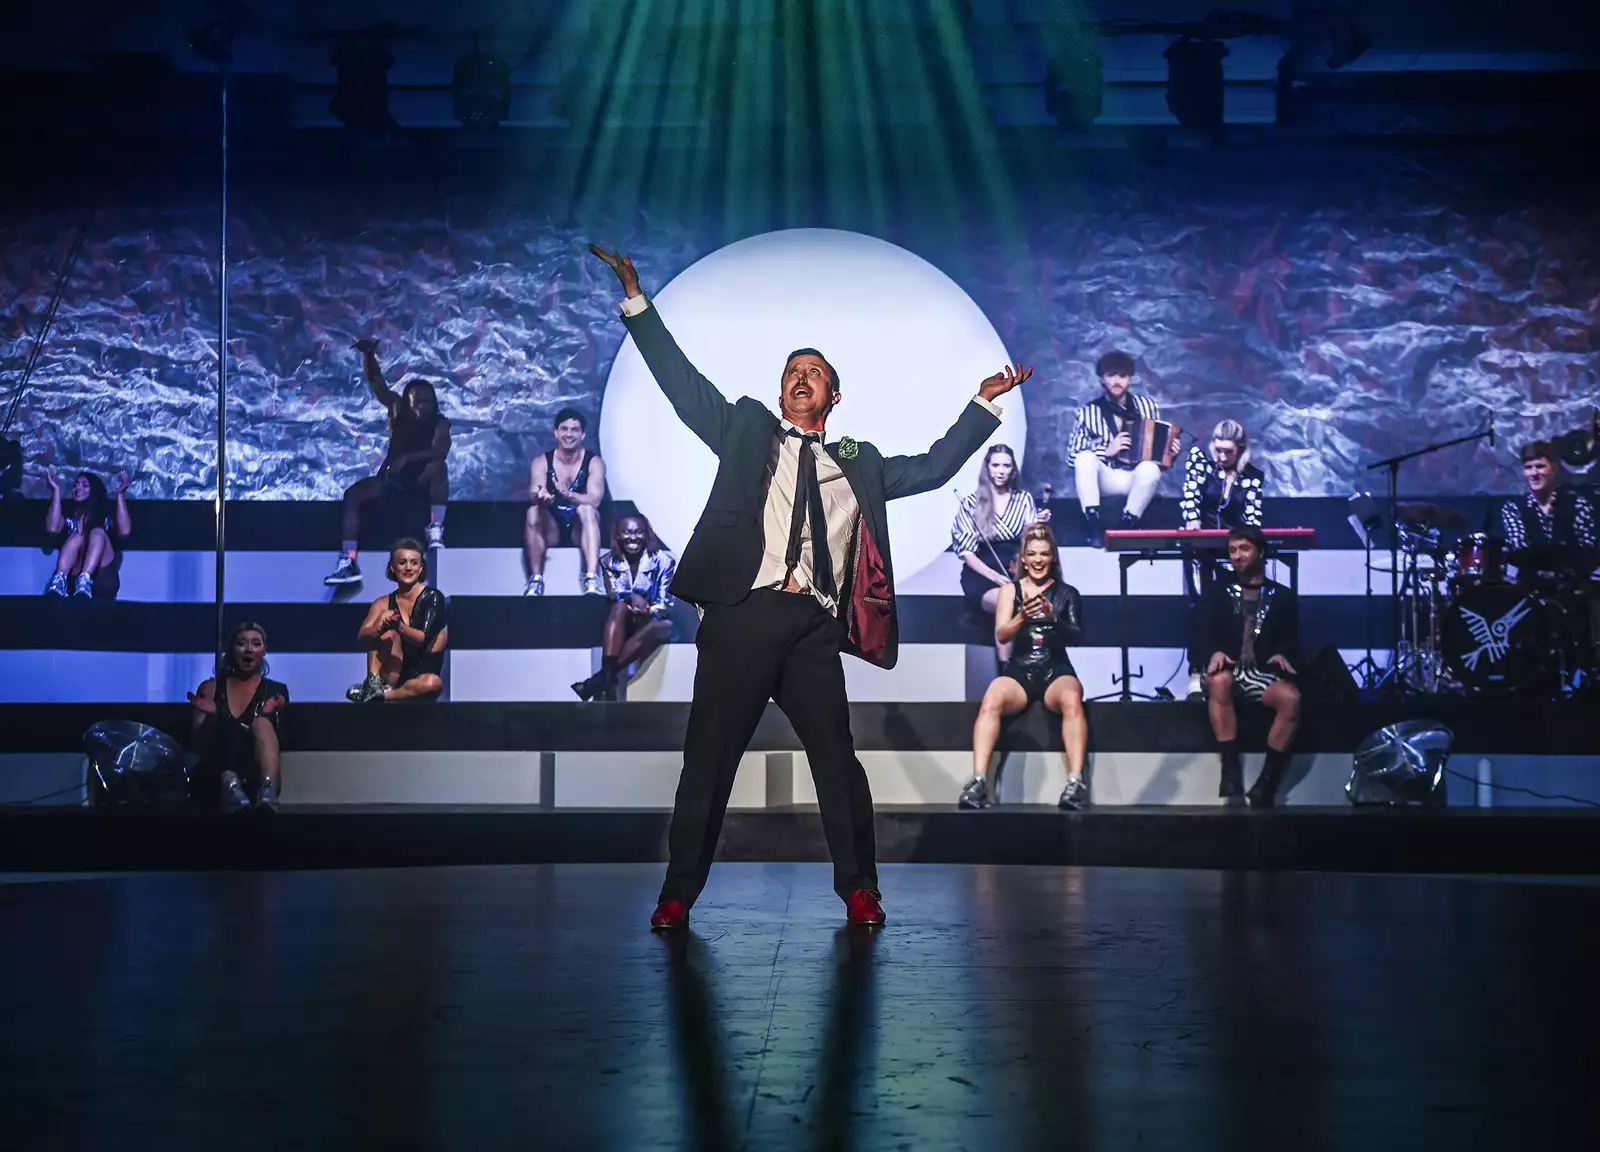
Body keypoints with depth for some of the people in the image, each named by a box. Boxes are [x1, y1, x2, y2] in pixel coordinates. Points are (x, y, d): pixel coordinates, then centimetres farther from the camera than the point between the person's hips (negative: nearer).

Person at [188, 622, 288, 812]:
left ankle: (267, 792, -59)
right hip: (213, 778, 0)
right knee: (234, 728, -31)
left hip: (256, 779, 0)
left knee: (261, 723, -30)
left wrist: (267, 715, -13)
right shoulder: (210, 688, 17)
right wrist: (210, 717, -7)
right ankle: (230, 786, -64)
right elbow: (196, 744, 12)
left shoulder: (276, 690, 16)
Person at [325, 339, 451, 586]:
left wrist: (407, 458, -38)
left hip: (421, 480, -3)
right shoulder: (398, 409, 0)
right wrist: (368, 355, -26)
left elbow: (441, 451, -27)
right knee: (353, 493, -21)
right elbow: (376, 382, -8)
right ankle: (349, 562, -32)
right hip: (392, 478, 3)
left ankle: (436, 530, -37)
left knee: (438, 466, -36)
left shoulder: (440, 423, -9)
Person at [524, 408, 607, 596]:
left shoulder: (594, 462, -6)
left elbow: (595, 500, -22)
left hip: (581, 530, -1)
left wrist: (568, 495, -43)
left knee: (586, 509, -32)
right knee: (533, 511, -29)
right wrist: (540, 496, -46)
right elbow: (533, 496, -20)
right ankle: (536, 579, -32)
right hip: (550, 530, 1)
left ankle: (591, 579, -44)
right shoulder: (541, 462, -3)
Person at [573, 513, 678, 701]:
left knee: (666, 628, -37)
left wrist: (648, 611, -30)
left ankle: (600, 678, -42)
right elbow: (614, 594, -7)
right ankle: (607, 680, -49)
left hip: (652, 620, -1)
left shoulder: (663, 560, -4)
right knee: (620, 606, -34)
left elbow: (667, 602, -8)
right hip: (621, 624, 1)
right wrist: (632, 597, -30)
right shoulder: (609, 561, 1)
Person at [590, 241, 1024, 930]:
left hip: (815, 628, 2)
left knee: (838, 760, -1)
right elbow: (682, 382, 10)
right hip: (743, 616, -1)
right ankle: (678, 894, 6)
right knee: (708, 760, -1)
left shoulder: (859, 464, 22)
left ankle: (859, 890, 11)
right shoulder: (746, 432, 16)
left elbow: (932, 468, 23)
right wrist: (637, 301, 4)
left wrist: (984, 403, 19)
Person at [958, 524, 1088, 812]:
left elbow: (1077, 636, -1)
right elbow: (1001, 635, -1)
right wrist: (1022, 617, -23)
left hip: (1056, 670, 0)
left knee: (1072, 700, -36)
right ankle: (979, 782, -38)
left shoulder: (1067, 593, 11)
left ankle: (1076, 782, -40)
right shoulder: (1011, 589, 11)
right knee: (990, 702, -33)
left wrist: (1054, 618, -22)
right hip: (1018, 671, 1)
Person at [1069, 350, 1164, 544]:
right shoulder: (1088, 412, -2)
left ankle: (1128, 524, -18)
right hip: (1106, 478, 0)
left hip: (1137, 478, 0)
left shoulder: (1147, 406, 3)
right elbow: (1073, 457, -6)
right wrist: (1107, 450, -18)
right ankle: (1094, 525, -32)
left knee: (1150, 469, -34)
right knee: (1085, 458, -31)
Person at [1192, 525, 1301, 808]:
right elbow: (1200, 634, 4)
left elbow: (1291, 639, 10)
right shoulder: (1218, 592, 16)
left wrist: (1283, 654, -15)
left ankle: (1265, 785, -28)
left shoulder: (1282, 596, 18)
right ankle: (1231, 773, -37)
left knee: (1291, 697, -34)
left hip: (1263, 674, 1)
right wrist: (1214, 652, -20)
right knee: (1220, 680, -39)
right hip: (1229, 670, 0)